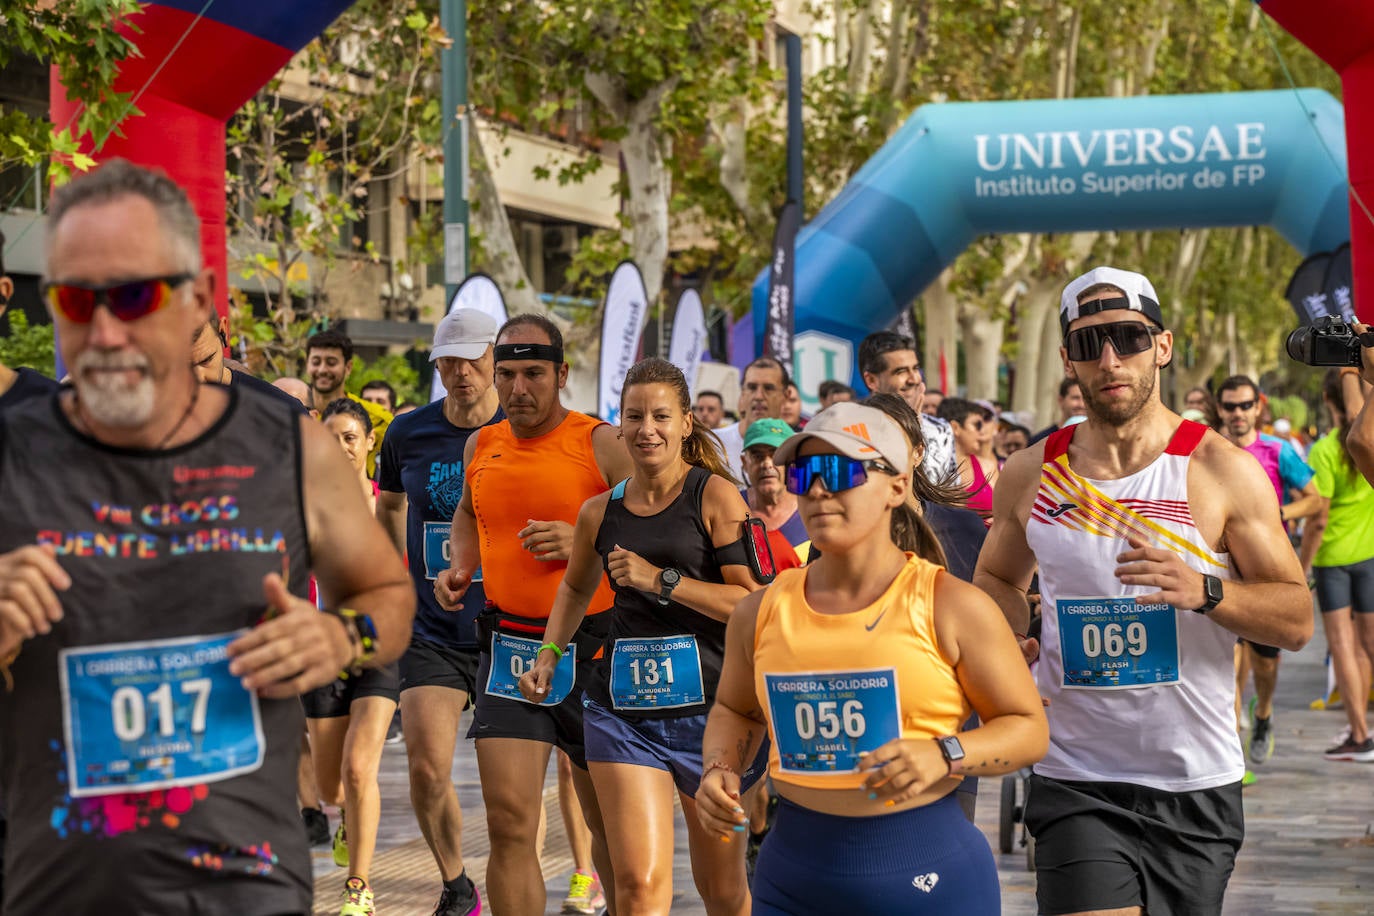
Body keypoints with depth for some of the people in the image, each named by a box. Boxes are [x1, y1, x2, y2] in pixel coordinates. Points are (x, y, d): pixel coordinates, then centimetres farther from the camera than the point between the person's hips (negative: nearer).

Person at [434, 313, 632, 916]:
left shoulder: (603, 446, -8)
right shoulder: (481, 447, 7)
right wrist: (459, 567, 10)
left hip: (592, 652, -3)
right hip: (508, 648, 3)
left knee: (608, 820, 13)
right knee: (509, 824, -8)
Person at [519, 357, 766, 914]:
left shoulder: (715, 496, -5)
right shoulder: (600, 512, 8)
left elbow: (752, 601, -14)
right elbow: (576, 587, 28)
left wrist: (660, 580, -17)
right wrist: (549, 656, 15)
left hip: (710, 708, -2)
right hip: (622, 711, 2)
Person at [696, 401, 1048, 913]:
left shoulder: (951, 607, -5)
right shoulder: (761, 613, 5)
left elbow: (1028, 728, -1)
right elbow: (734, 711, 23)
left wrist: (945, 755, -18)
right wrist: (720, 770, 3)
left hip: (927, 875, -3)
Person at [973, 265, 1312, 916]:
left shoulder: (1222, 471, -4)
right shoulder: (1030, 476, 3)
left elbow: (1297, 621, -4)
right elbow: (996, 578, 22)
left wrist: (1203, 591, -23)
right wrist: (1006, 644, 0)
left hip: (1195, 786, 0)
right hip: (1075, 784, 0)